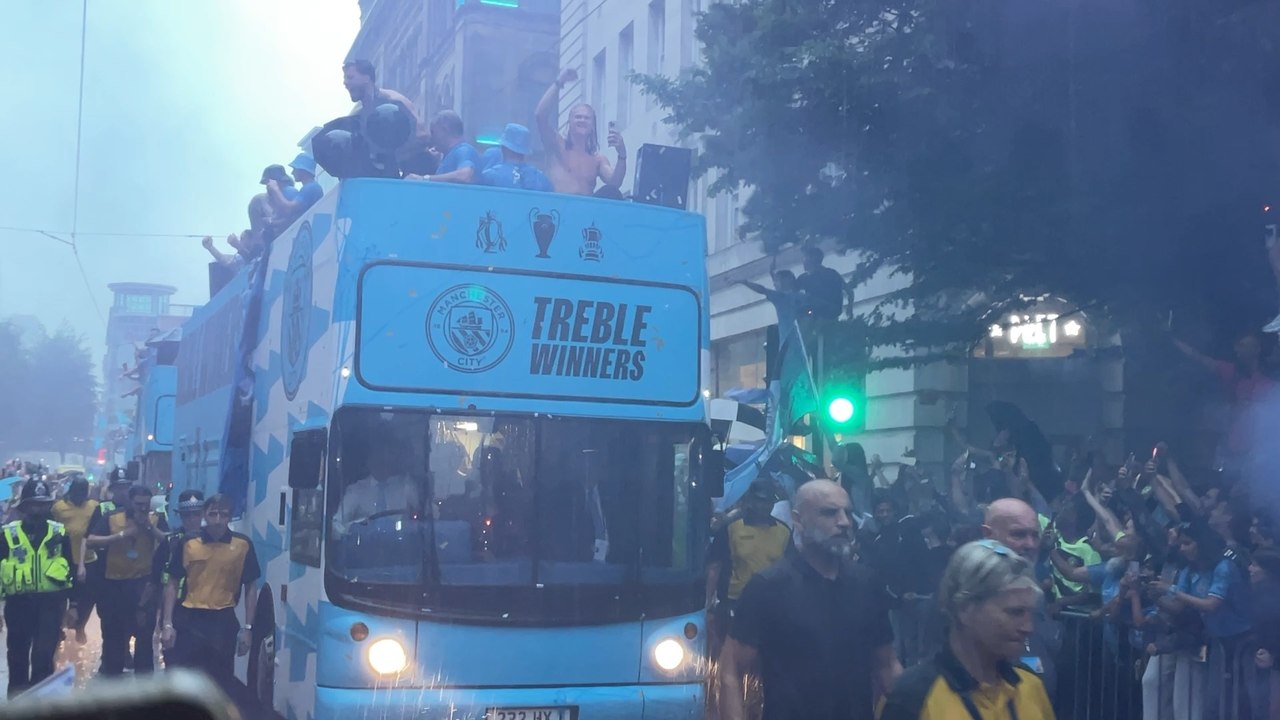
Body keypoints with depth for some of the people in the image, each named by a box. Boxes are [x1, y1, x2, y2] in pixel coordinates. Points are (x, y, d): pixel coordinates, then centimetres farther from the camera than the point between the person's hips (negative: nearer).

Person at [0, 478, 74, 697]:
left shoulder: (60, 533, 1)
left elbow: (70, 570, 7)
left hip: (51, 603, -1)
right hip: (18, 603, 1)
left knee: (44, 656, -5)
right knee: (18, 656, 11)